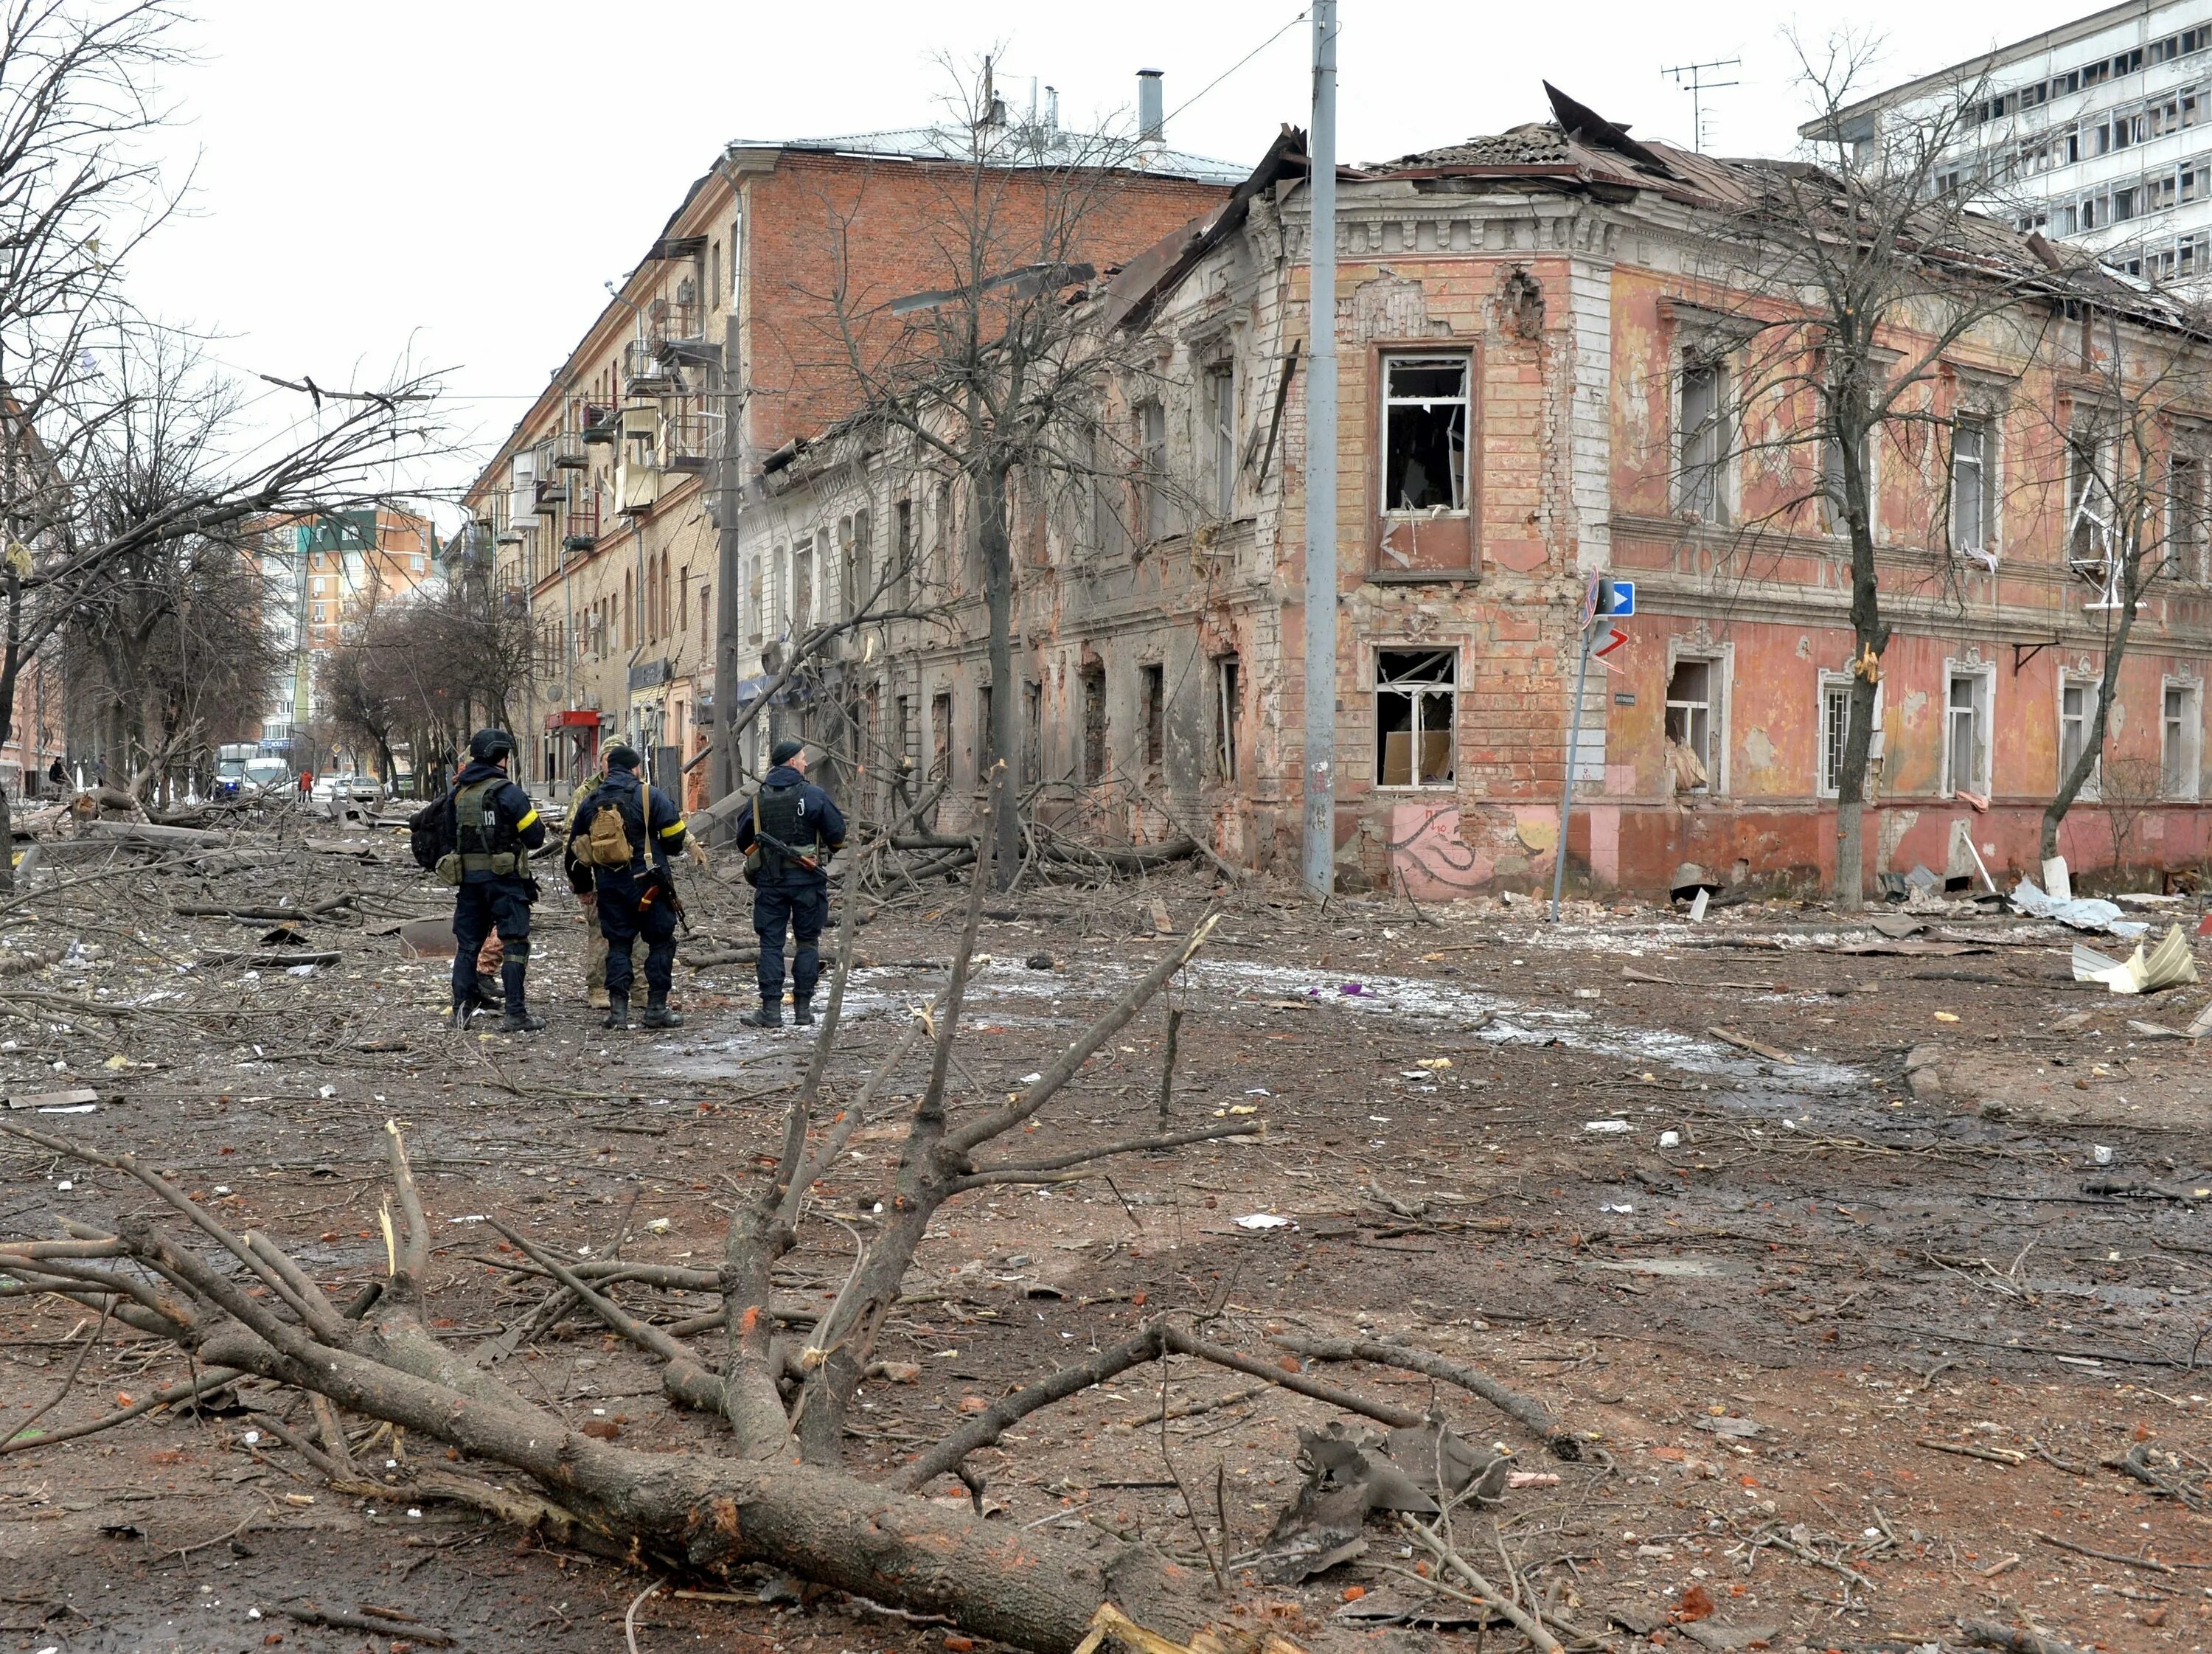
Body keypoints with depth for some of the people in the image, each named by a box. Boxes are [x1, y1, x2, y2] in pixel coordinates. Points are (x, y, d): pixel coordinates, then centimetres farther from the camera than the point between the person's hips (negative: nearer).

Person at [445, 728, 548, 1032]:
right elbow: (535, 836, -10)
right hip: (504, 880, -6)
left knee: (467, 944, 14)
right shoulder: (508, 792, -13)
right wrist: (531, 813, 8)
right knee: (514, 944, -2)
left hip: (468, 878, 6)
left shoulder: (458, 793, 8)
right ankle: (515, 1015, -6)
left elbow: (449, 835, 16)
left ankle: (461, 1010, 15)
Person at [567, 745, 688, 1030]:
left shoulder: (591, 801, 10)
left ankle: (618, 1009, 6)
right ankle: (656, 1008, 2)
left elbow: (575, 847, 17)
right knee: (661, 942, 5)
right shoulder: (650, 796, -6)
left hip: (608, 885, 4)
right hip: (647, 882, -4)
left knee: (618, 943, 12)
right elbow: (674, 839, -8)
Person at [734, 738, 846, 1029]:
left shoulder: (758, 799, 4)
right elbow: (837, 833, -5)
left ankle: (771, 1010, 0)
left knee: (771, 944, 5)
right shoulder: (813, 795, -8)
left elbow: (743, 839, 10)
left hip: (770, 883, 2)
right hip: (808, 880, -2)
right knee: (807, 943, 8)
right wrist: (826, 852, 17)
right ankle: (803, 1008, 9)